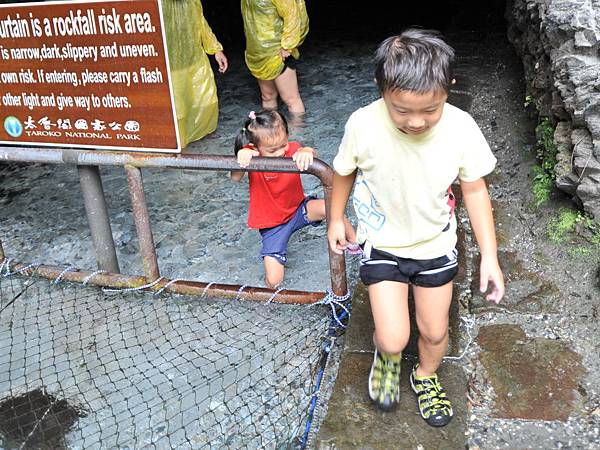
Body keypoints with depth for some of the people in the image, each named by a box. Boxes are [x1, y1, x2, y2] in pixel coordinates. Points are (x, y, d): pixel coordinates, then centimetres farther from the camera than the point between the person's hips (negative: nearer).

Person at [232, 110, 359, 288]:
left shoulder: (292, 149, -16)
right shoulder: (252, 155, -17)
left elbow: (312, 155, -35)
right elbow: (235, 177, -32)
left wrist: (307, 152, -59)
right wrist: (241, 155, -50)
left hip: (297, 209, 1)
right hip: (271, 224, -1)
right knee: (273, 281, -11)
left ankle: (355, 241, -4)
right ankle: (273, 255, 26)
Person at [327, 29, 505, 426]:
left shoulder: (461, 128, -22)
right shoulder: (363, 125, -25)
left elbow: (474, 189, -7)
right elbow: (344, 172, -4)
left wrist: (490, 256, -6)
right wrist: (336, 219, 9)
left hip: (436, 245, 2)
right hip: (382, 245, -1)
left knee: (435, 332, 16)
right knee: (393, 340, -6)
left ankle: (426, 376, 51)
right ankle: (387, 356, 33)